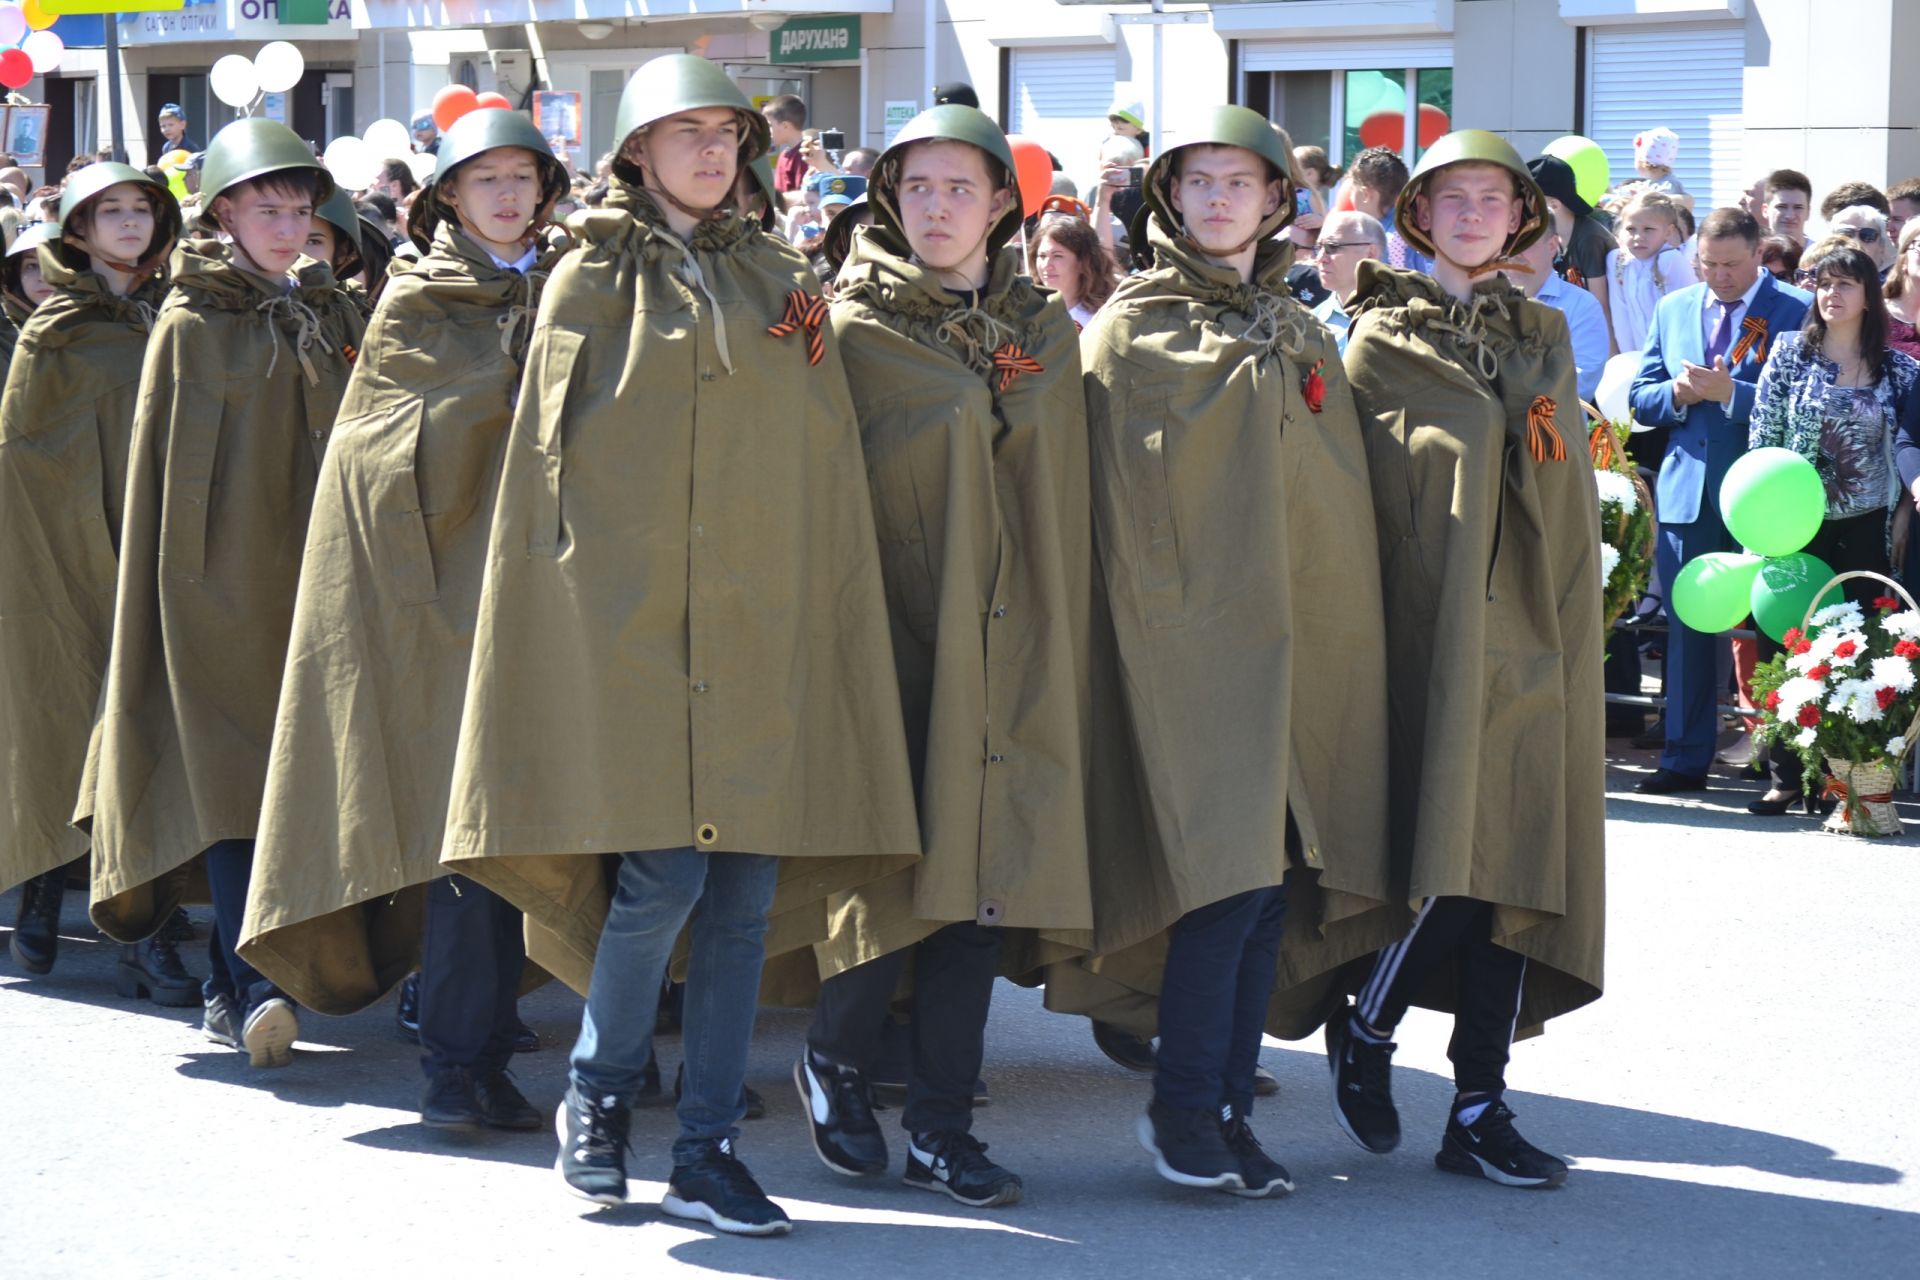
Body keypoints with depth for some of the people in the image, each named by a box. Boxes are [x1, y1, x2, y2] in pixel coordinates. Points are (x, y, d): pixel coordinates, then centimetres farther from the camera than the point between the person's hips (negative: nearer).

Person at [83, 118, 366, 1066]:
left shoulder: (330, 317, 13)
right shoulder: (190, 326, 1)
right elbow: (159, 468, 0)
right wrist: (181, 587, -7)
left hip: (308, 574, 4)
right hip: (219, 580, -4)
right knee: (228, 770, -12)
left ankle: (233, 983, 12)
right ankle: (253, 987, -20)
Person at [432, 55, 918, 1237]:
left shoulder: (785, 286, 14)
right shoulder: (592, 281, 6)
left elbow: (826, 471, 14)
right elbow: (549, 455, 4)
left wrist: (831, 622, 7)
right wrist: (579, 598, -5)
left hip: (760, 623, 3)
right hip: (627, 611, -3)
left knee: (745, 893, 0)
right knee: (661, 876, -12)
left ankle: (710, 1153, 7)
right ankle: (596, 1096, 11)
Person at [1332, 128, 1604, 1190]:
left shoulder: (1544, 338, 17)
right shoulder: (1382, 338, 4)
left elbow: (1569, 497, 18)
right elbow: (1354, 493, -1)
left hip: (1531, 635, 5)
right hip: (1430, 633, -4)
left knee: (1520, 864, 0)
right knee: (1456, 861, -15)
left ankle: (1479, 1112, 4)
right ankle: (1365, 1029, 10)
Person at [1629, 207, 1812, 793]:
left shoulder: (1796, 311, -4)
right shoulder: (1673, 309, 13)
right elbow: (1640, 397, 14)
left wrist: (1729, 391, -20)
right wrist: (1679, 393, -7)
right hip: (1687, 493, 5)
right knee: (1687, 629, 7)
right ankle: (1685, 760, 12)